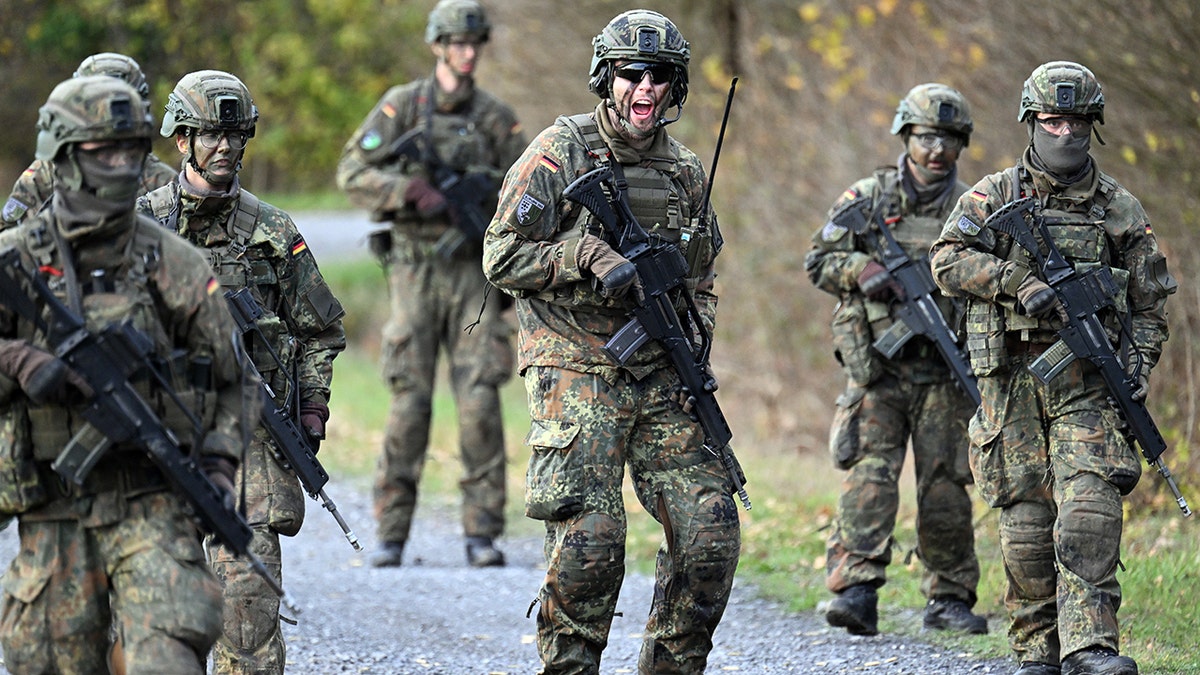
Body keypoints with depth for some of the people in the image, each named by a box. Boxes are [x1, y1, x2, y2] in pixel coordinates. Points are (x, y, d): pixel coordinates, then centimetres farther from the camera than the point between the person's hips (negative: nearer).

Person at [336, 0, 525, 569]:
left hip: (474, 270, 1)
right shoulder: (401, 106, 3)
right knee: (409, 400, -4)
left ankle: (482, 533, -2)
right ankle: (391, 535, 3)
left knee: (481, 399, -7)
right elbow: (352, 173, -2)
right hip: (414, 269, -1)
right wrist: (412, 192, -15)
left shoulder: (496, 118, 8)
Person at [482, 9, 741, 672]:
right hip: (577, 375, -5)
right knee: (588, 542, -15)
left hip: (660, 378, 5)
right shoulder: (561, 151, -4)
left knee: (711, 533, -3)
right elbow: (502, 257, -8)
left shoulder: (686, 171, 12)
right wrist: (590, 256, -19)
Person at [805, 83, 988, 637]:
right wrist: (862, 268, -14)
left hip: (943, 374, 1)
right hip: (876, 368, -1)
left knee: (946, 484, 3)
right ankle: (856, 590, -20)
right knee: (870, 473, -13)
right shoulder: (867, 197, 6)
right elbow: (818, 261, 5)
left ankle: (949, 598, 15)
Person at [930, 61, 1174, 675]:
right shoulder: (996, 195, 7)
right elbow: (949, 260, -7)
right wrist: (1020, 282, -19)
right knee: (1027, 519, 1)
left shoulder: (1121, 210, 10)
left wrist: (1138, 366, -3)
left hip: (1088, 386, 0)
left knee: (1089, 510, -17)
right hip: (1013, 383, 0)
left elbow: (1149, 306, 14)